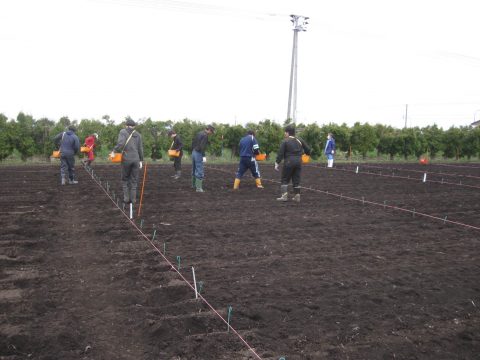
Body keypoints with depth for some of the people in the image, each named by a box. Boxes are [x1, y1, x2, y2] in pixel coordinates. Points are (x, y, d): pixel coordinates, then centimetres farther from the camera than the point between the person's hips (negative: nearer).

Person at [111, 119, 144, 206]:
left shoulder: (123, 132, -1)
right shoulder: (138, 134, 9)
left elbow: (121, 143, -18)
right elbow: (140, 148, 9)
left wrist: (114, 151, -7)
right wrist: (141, 160, 15)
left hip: (126, 159, -2)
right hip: (136, 159, 2)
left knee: (125, 179, 12)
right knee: (134, 180, 9)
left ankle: (126, 199, 8)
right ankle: (133, 200, 10)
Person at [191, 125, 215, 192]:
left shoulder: (199, 133, 13)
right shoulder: (205, 135, -15)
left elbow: (193, 141, 19)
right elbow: (202, 146, -24)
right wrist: (203, 156, -24)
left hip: (194, 152, 10)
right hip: (199, 154, -10)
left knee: (194, 170, 19)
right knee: (199, 171, -7)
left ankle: (194, 185, 32)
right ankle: (198, 188, -8)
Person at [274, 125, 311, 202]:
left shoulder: (285, 141, -7)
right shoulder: (299, 140, 9)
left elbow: (280, 153, -11)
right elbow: (308, 149, 13)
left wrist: (277, 163, -7)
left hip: (289, 162, -5)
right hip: (298, 161, 5)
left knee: (285, 179, 4)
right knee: (296, 180, 11)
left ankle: (284, 195, -3)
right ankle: (297, 196, 9)